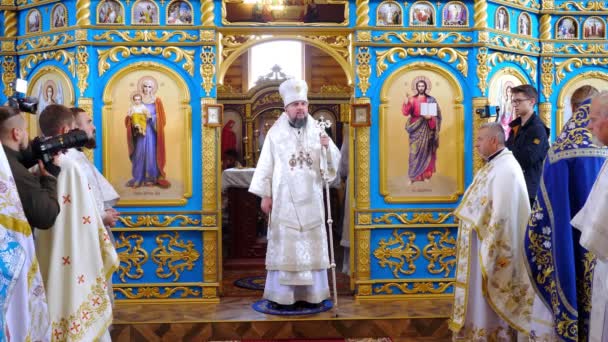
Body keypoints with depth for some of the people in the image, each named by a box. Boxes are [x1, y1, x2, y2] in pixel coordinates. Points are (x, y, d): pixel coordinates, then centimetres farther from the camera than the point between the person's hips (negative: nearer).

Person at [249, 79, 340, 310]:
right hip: (284, 200, -3)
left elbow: (334, 162, 7)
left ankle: (311, 292, 16)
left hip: (311, 200, 3)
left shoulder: (317, 131, 7)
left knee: (312, 246, 6)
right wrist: (265, 195, -6)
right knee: (283, 247, 0)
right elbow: (266, 165, -3)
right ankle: (281, 294, 8)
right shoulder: (275, 133, -1)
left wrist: (328, 147, -13)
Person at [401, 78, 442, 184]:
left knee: (426, 150, 2)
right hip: (416, 129, 0)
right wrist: (406, 101, -20)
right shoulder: (412, 100, 6)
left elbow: (437, 114, 2)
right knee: (415, 151, -5)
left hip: (426, 129, 0)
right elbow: (405, 112, -7)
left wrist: (430, 117, -18)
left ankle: (426, 175, 10)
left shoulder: (431, 100, 5)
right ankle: (413, 176, -2)